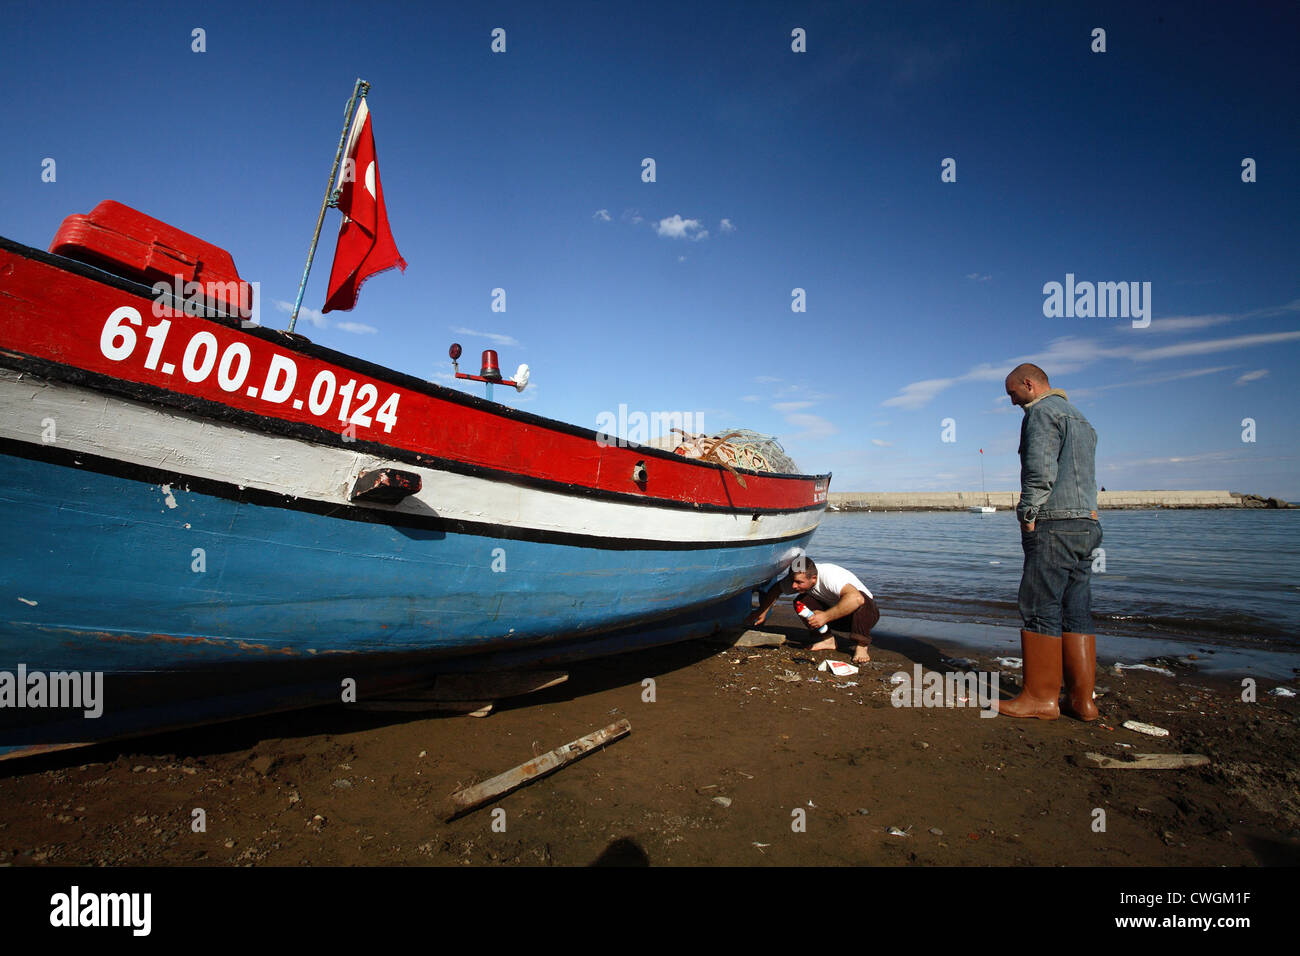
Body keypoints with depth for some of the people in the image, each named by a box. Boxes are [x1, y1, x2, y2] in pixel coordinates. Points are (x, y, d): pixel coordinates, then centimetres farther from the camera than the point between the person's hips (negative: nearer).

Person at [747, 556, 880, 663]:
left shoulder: (830, 576, -36)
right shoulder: (798, 577, -15)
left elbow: (856, 598, -51)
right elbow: (776, 589, 4)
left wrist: (826, 616, -46)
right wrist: (762, 612, -4)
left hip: (867, 612, -6)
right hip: (835, 613, 6)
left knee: (861, 598, -39)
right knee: (802, 601, -16)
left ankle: (862, 646, -22)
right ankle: (828, 639, -4)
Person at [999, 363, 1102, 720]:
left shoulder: (1042, 411, -4)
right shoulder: (1079, 417, 25)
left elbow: (1040, 470, -16)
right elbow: (1087, 478, 23)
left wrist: (1028, 517, -12)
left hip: (1053, 524, -9)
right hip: (1086, 524, 10)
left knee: (1039, 611, -6)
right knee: (1076, 614, 8)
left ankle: (1040, 698, -2)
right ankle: (1082, 699, 10)